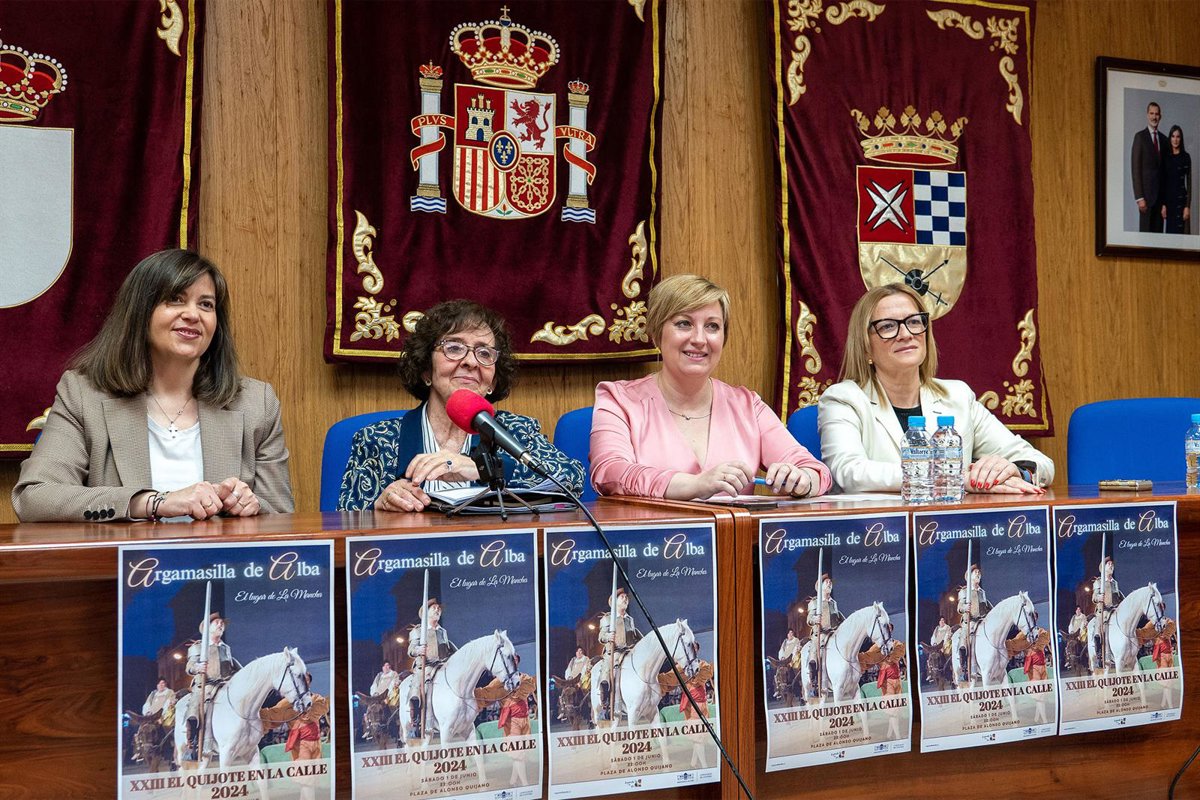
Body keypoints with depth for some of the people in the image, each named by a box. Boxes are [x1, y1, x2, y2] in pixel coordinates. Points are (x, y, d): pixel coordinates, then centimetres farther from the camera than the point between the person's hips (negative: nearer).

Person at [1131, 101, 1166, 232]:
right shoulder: (1140, 136, -3)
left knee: (1158, 230, 4)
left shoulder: (1163, 139, 15)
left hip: (1160, 192, 5)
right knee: (1146, 229, -7)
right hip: (1146, 192, -5)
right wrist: (1139, 197, -15)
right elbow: (1135, 168, -8)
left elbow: (1164, 168, 16)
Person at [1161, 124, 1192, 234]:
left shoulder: (1185, 157, -1)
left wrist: (1187, 206, -9)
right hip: (1168, 198, 3)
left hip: (1181, 198, -3)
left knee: (1180, 231, -4)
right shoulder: (1165, 156, 7)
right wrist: (1163, 204, 0)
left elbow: (1189, 182, -3)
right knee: (1168, 230, 3)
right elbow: (1162, 181, 7)